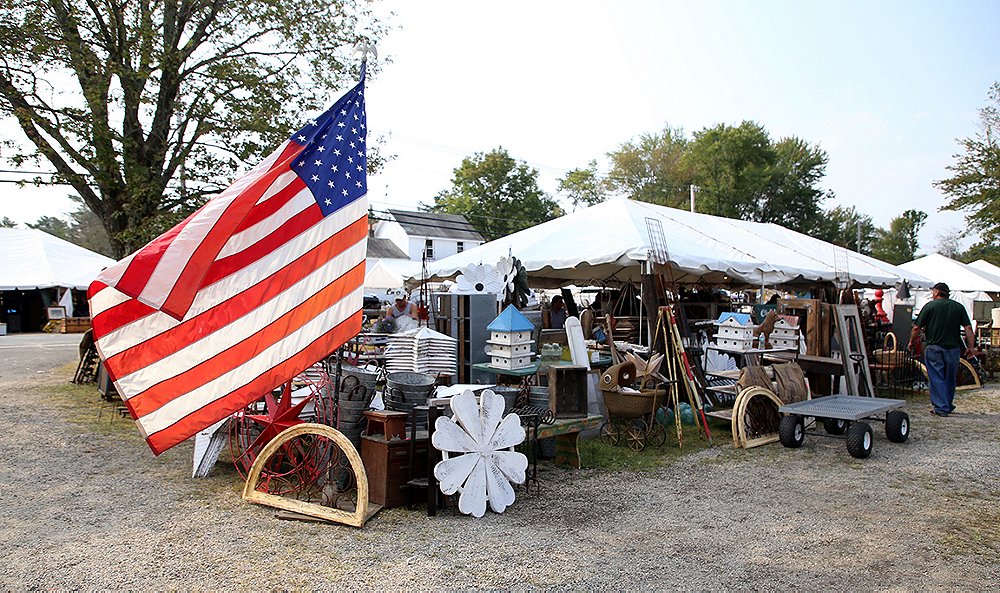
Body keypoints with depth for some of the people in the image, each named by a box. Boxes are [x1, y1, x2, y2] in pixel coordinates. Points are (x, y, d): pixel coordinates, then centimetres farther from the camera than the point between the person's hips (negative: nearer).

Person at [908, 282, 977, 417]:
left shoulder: (930, 306, -3)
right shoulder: (958, 307, 7)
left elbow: (917, 327, -6)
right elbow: (968, 328, 1)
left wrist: (912, 342, 7)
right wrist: (971, 347, 4)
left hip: (934, 348, -4)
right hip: (953, 348, 4)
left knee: (936, 378, 1)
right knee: (950, 378, 15)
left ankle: (941, 407, -2)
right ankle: (948, 405, 26)